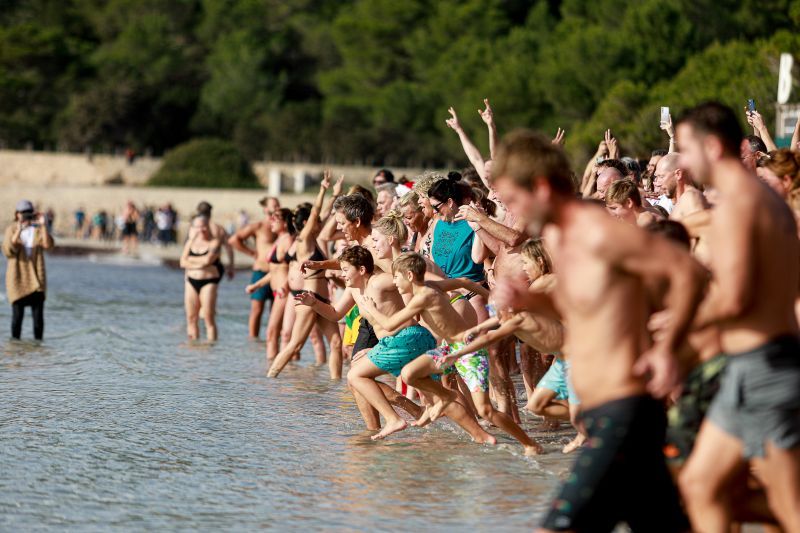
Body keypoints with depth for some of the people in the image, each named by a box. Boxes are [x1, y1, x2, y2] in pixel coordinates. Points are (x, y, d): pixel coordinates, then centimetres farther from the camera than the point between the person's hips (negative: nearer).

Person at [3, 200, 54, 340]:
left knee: (38, 315, -4)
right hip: (18, 278, -1)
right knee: (17, 314, -1)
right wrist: (18, 232, -25)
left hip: (36, 278, 1)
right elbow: (8, 251, -13)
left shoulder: (38, 229, 3)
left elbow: (48, 245, -14)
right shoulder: (11, 230, 0)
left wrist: (43, 225, -23)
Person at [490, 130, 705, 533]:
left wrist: (666, 346, -17)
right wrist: (528, 300, 7)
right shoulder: (555, 237, 11)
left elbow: (688, 271, -16)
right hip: (600, 414, 10)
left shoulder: (600, 234, -17)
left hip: (624, 413, -10)